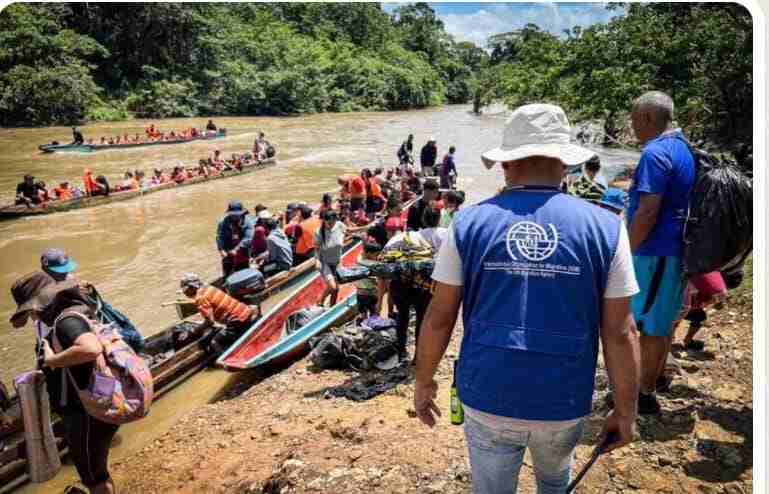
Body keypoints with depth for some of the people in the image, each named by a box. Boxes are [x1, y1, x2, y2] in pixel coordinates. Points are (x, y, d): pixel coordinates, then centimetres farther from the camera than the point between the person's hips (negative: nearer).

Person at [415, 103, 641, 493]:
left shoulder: (469, 223, -9)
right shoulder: (604, 228, -8)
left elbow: (439, 318, -5)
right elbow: (620, 333, -7)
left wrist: (424, 381, 9)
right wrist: (625, 409, 6)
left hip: (487, 398, 0)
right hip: (564, 403, 1)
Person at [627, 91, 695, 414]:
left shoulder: (655, 153, -19)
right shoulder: (683, 148, 11)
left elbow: (648, 212, -24)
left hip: (656, 253, -9)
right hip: (675, 249, 9)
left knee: (648, 326, 1)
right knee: (663, 320, 21)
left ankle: (645, 395, 12)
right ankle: (655, 376, 37)